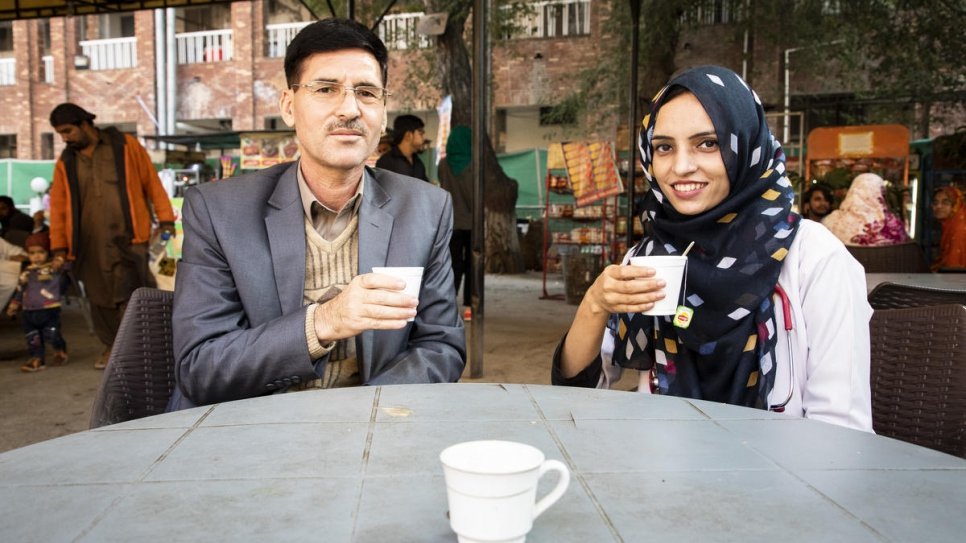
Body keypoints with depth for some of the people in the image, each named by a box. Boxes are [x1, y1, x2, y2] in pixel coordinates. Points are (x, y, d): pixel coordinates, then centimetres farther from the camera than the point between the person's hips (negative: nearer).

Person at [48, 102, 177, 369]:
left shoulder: (125, 146, 2)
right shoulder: (65, 163, 11)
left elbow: (151, 181, 3)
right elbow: (59, 207, 11)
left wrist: (165, 218, -3)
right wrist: (59, 247, 6)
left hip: (128, 237, -4)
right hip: (91, 244, 4)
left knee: (130, 296, -9)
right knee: (100, 297, 10)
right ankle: (112, 345, 24)